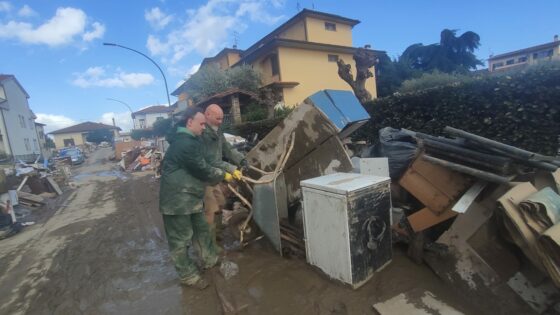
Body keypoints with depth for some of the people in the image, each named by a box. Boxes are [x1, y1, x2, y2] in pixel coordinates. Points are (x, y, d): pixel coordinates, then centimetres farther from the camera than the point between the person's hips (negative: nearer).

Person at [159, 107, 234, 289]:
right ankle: (188, 276, 21)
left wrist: (224, 172, 12)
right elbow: (202, 170, -20)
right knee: (181, 239, 5)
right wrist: (223, 175, -5)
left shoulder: (187, 141, 13)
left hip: (189, 197, 11)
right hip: (177, 200, -11)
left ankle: (210, 260, 39)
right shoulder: (185, 143, -24)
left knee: (201, 229, 22)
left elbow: (200, 167, 18)